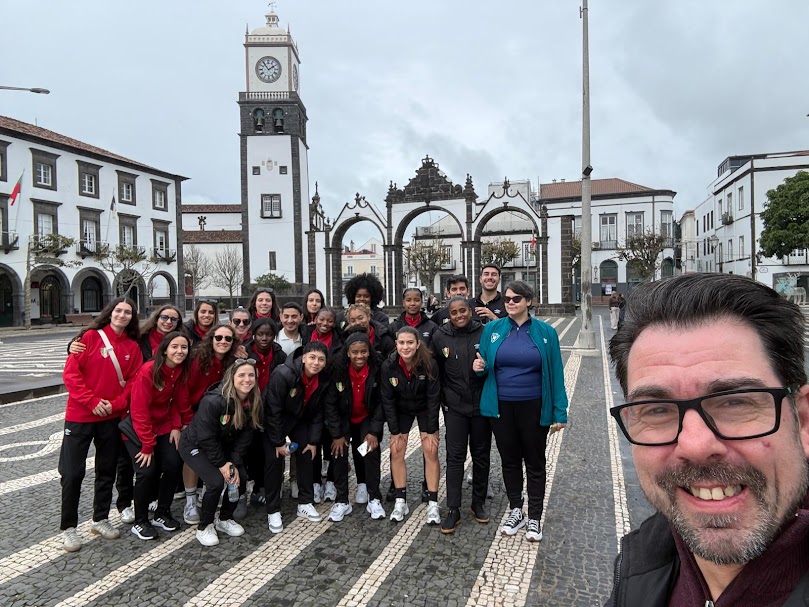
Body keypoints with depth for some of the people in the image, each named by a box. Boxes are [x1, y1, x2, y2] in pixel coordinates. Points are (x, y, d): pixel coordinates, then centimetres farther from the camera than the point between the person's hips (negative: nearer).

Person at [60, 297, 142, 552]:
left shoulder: (133, 347, 3)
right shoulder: (91, 337, -6)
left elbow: (134, 380, 1)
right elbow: (70, 372, -10)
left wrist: (115, 404, -12)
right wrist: (91, 401, -15)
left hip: (112, 418, 4)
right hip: (80, 416, -3)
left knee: (107, 471, 13)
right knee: (72, 473, 2)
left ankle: (100, 519, 28)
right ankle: (68, 527, 16)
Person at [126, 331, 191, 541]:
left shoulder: (182, 371, -7)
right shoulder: (148, 371, -25)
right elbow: (139, 411, -23)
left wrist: (176, 427, -10)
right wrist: (147, 445, -20)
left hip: (163, 427, 6)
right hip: (137, 428, -5)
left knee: (174, 465, -7)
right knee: (147, 471, -16)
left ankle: (162, 514, 13)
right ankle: (140, 522, 5)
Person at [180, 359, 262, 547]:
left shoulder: (253, 403, -14)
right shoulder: (213, 401, -34)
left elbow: (244, 437, -8)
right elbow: (206, 438, -26)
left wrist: (235, 464, -15)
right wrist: (221, 464, -21)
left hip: (223, 445, 6)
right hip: (195, 445, -6)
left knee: (241, 478, -7)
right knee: (216, 481, -22)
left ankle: (224, 519, 18)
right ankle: (204, 527, 2)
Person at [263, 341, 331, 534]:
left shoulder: (323, 381, -17)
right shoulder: (283, 375, -34)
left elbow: (318, 412, -4)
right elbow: (273, 410, -27)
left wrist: (313, 441, -5)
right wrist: (279, 442, -21)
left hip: (299, 419, 5)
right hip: (273, 420, -5)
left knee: (306, 455, 3)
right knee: (274, 460, -9)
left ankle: (305, 503, 18)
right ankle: (273, 511, 4)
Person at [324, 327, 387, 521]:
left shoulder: (378, 367, -24)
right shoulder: (337, 367, -24)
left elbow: (381, 401, -14)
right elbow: (330, 403, -16)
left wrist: (374, 431, -17)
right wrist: (337, 434, -16)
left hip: (368, 418, 0)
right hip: (343, 418, 0)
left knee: (371, 451, -15)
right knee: (339, 452, -13)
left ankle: (374, 499, 0)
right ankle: (341, 501, -1)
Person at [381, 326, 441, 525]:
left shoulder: (429, 364, -27)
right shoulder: (388, 366, -23)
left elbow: (433, 398, -19)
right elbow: (388, 400, -14)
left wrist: (431, 431, -18)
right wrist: (395, 431, -13)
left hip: (425, 409, -2)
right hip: (401, 410, 2)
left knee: (431, 452, -8)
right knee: (396, 452, -4)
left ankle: (433, 505, 1)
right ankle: (400, 502, 7)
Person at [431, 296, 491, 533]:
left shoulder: (484, 333, -6)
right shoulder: (439, 337, -2)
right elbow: (436, 371, 7)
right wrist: (443, 397, 6)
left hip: (481, 405, 0)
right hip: (454, 407, 0)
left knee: (481, 455, 12)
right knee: (455, 457, 1)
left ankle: (479, 503, 29)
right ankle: (453, 510, 10)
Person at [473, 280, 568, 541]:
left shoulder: (545, 332, -4)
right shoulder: (492, 329, -1)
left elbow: (555, 374, -3)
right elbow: (486, 368, 8)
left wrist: (559, 412, -5)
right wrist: (480, 367, -17)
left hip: (533, 407, -2)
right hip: (501, 407, 2)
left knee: (535, 463, 11)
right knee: (509, 461, 15)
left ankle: (534, 519, 26)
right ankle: (516, 512, 32)